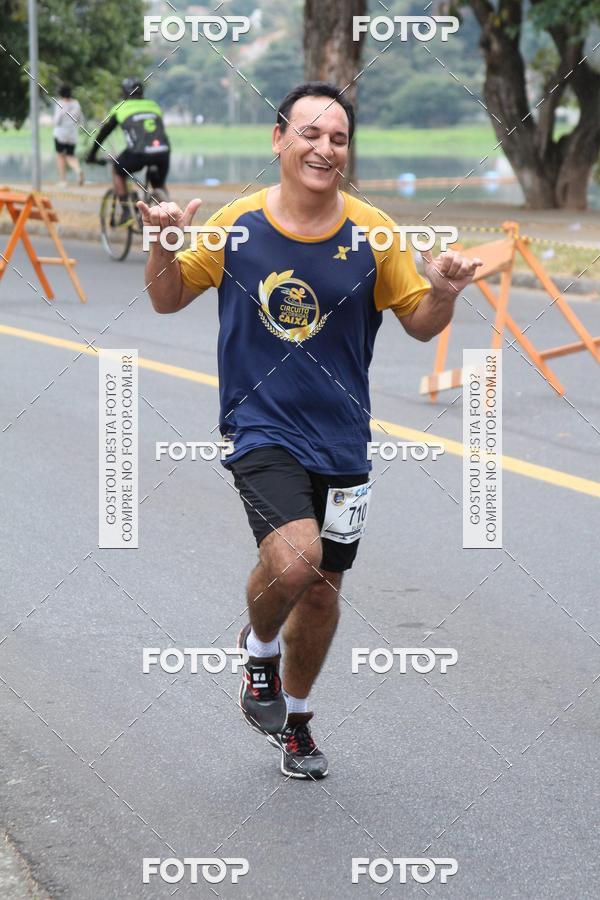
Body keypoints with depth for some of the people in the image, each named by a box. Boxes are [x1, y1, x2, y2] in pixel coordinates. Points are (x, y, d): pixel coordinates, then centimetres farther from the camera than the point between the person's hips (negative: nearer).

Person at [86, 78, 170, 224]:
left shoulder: (120, 108, 19)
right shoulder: (154, 106, 27)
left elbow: (103, 132, 27)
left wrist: (91, 155, 39)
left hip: (139, 152, -3)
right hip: (163, 151, 3)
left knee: (117, 170, 27)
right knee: (159, 184, 29)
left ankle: (126, 211, 15)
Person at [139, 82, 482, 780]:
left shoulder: (373, 232, -3)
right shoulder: (235, 224, -5)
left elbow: (420, 325, 6)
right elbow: (167, 300, 6)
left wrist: (443, 295, -16)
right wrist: (163, 248, -14)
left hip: (341, 440, 3)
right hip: (261, 428, -3)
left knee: (322, 588, 11)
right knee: (294, 558, -25)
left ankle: (294, 719, 36)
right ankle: (260, 648, 9)